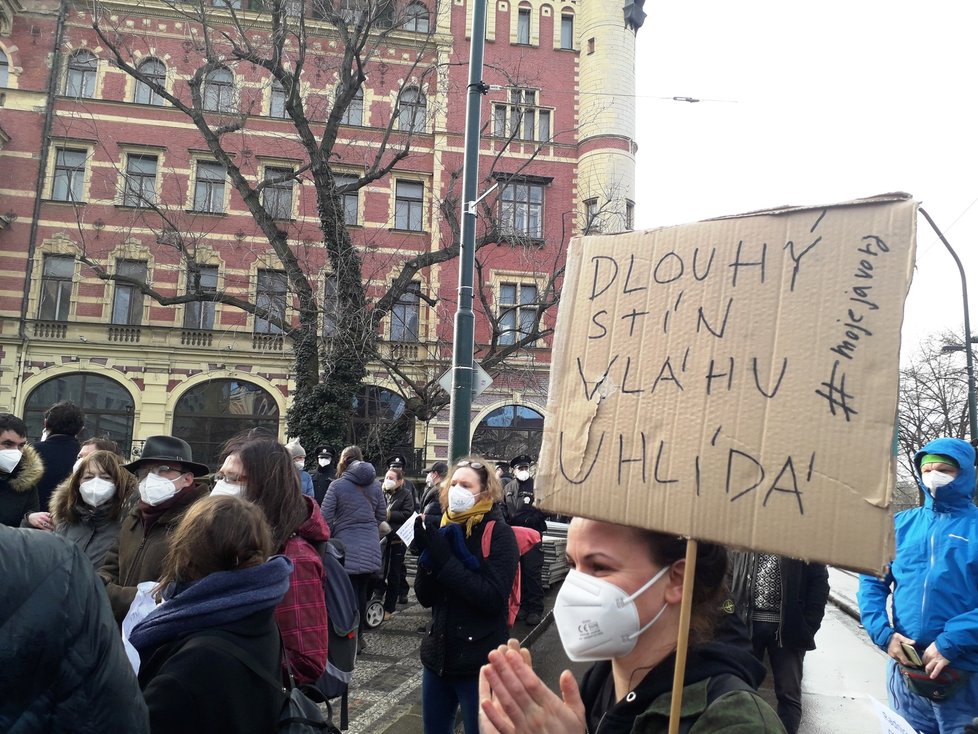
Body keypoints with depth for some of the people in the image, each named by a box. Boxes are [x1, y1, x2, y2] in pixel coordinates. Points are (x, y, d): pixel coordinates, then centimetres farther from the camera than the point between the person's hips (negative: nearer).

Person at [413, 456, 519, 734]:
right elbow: (425, 598, 3)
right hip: (438, 656, 6)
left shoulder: (499, 534, -11)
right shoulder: (443, 529, 5)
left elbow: (493, 598, -22)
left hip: (480, 663, -6)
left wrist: (445, 559, -24)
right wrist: (427, 554, -14)